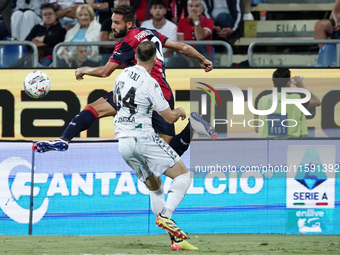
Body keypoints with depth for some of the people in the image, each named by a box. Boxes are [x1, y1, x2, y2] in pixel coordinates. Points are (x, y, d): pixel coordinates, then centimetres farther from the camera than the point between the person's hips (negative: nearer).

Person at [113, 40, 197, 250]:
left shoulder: (122, 76, 8)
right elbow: (170, 117, -10)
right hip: (143, 137, -8)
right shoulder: (150, 83, -14)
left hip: (123, 142, 8)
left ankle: (175, 238, 7)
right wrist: (180, 112, 12)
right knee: (184, 176, -2)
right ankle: (165, 215, -24)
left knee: (154, 186, 14)